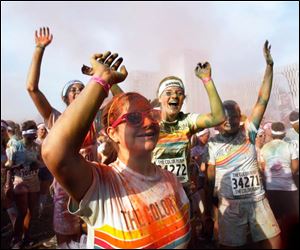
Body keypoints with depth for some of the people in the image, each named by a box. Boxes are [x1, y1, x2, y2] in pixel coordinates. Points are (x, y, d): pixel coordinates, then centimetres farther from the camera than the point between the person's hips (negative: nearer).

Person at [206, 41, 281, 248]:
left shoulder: (248, 133, 0)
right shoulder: (213, 142, -4)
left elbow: (262, 101, -7)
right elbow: (211, 175, 2)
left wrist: (270, 65, -11)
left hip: (258, 200, 2)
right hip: (230, 205, -2)